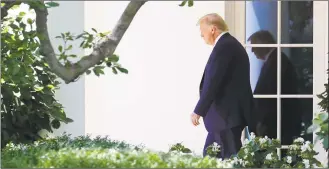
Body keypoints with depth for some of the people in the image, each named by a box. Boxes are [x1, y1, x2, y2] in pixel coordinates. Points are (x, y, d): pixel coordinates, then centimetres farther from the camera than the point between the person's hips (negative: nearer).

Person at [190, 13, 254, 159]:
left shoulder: (223, 47, -17)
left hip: (227, 115, -10)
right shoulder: (229, 44, 15)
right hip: (228, 114, 10)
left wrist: (198, 111, -17)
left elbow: (213, 82, -21)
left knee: (231, 157, -5)